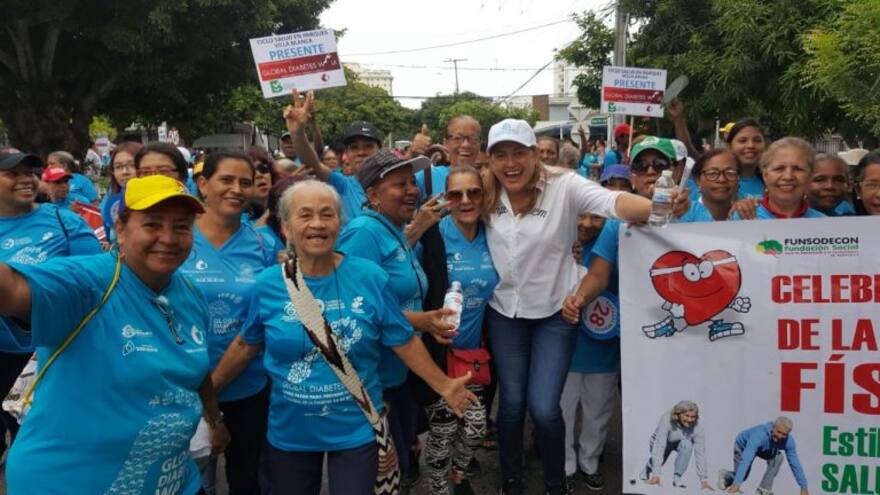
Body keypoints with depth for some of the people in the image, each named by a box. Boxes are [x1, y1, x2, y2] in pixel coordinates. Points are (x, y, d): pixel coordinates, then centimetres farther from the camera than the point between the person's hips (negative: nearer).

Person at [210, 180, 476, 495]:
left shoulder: (370, 277, -11)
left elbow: (404, 342, -3)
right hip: (290, 432, 2)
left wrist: (443, 385, -2)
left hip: (357, 429, -1)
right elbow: (245, 346, 7)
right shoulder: (268, 284, -7)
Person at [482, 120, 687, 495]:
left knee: (543, 407, -5)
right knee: (512, 402, 9)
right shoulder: (487, 196, -5)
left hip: (554, 314, -3)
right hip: (504, 314, 3)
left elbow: (612, 202, -33)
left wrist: (659, 207, -51)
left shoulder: (563, 187, -17)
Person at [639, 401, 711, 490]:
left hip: (680, 443, -1)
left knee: (687, 444, -32)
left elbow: (700, 453, -30)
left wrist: (704, 480, -36)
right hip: (662, 442, 1)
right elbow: (659, 445, -42)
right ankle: (648, 470, 19)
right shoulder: (666, 420, -37)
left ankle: (677, 477, -17)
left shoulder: (697, 428, -31)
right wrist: (656, 475, -49)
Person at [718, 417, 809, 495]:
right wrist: (736, 484, -60)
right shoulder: (759, 435, -46)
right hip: (743, 446, -4)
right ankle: (725, 475, 37)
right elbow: (745, 460, -53)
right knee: (741, 476, 3)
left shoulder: (789, 441, -31)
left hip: (764, 449, 4)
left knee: (778, 456, -25)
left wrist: (804, 487, -21)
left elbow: (795, 464, -20)